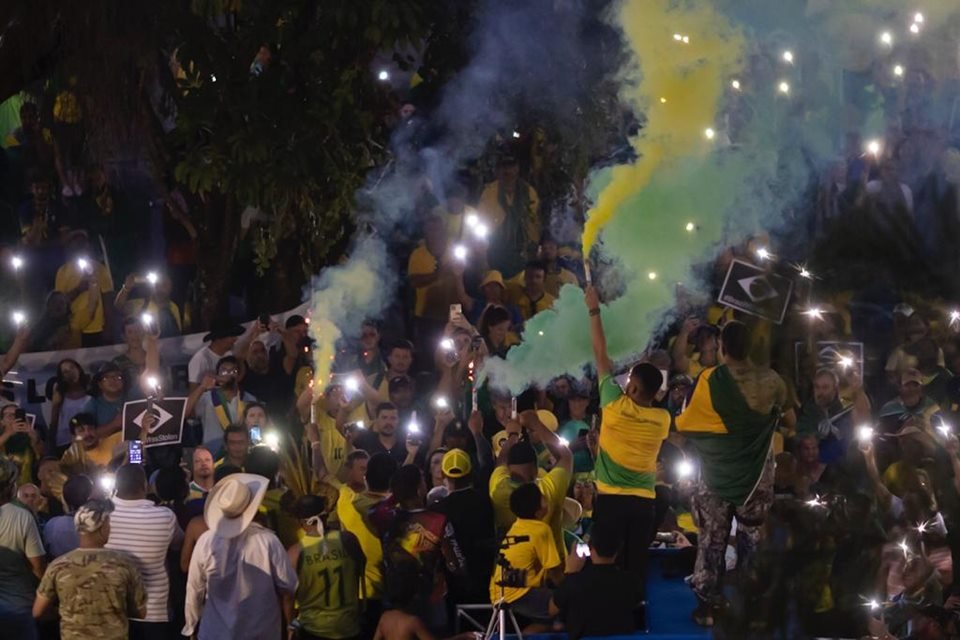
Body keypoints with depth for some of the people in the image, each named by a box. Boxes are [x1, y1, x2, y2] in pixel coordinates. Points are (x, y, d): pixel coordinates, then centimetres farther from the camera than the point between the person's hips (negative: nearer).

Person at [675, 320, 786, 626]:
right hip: (756, 473, 2)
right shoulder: (769, 380, -11)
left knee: (712, 539, 9)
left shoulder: (709, 380, -19)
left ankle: (706, 603, 10)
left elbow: (686, 424, -9)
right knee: (752, 539, 14)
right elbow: (783, 406, 13)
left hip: (718, 473, -2)